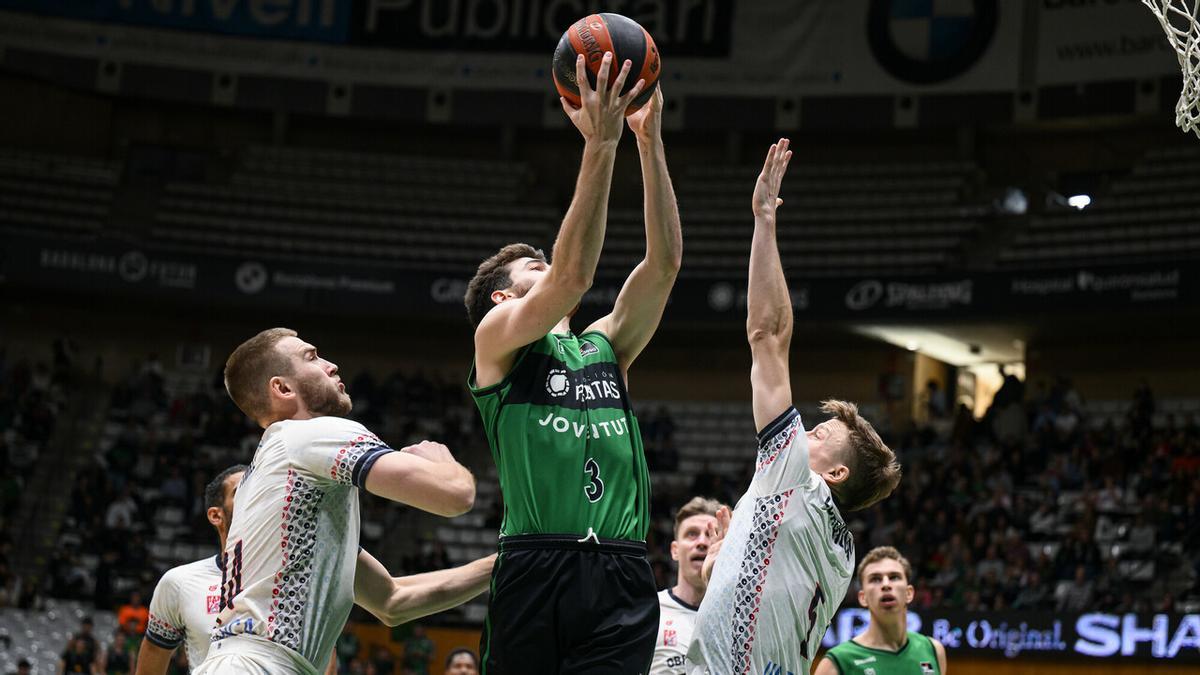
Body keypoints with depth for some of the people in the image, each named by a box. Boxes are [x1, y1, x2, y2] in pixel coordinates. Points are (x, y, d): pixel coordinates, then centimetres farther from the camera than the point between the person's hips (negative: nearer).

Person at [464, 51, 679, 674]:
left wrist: (649, 142, 7)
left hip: (621, 576, 4)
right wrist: (599, 145, -13)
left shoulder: (605, 346, 24)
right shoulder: (497, 337, 9)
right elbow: (572, 275, -8)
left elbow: (664, 262, 14)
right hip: (535, 569, -4)